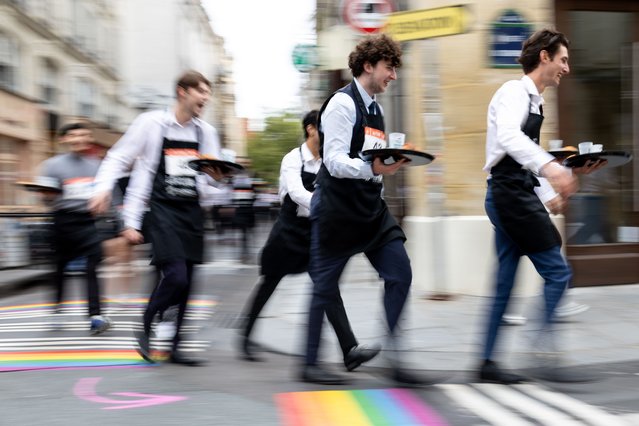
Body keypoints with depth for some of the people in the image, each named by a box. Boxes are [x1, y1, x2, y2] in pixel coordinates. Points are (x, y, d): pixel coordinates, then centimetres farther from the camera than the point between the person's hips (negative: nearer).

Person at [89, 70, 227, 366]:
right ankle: (146, 330, 6)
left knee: (184, 283, 4)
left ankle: (172, 345, 14)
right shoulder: (152, 123, -3)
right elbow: (118, 158, -1)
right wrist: (103, 188, -17)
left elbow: (212, 177, 16)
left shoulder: (206, 132, 11)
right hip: (162, 209, -5)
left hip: (191, 211, 5)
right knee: (175, 275, -17)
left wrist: (217, 177, -8)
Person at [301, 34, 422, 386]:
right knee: (326, 285, 0)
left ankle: (392, 358, 5)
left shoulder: (374, 109, 16)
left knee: (400, 274, -1)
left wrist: (392, 164, 9)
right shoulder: (343, 103, -11)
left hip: (371, 208, 8)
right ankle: (310, 365, 11)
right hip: (337, 208, -8)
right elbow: (335, 161, -21)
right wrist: (372, 169, -34)